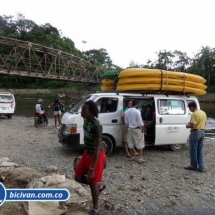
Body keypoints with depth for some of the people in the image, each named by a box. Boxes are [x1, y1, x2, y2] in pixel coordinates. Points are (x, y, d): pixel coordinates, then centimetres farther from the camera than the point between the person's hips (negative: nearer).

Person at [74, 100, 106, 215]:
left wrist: (92, 169, -29)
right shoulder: (86, 120, -3)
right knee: (78, 177, 12)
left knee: (92, 183, 6)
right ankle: (100, 184, 35)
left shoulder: (96, 125, -29)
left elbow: (98, 148, -29)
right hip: (87, 153, 8)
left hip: (96, 155, -8)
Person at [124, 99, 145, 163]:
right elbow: (140, 122, -16)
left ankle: (131, 157, 22)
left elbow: (126, 122, 9)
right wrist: (142, 129, -6)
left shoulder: (126, 112, 2)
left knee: (130, 143, 14)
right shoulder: (137, 111, -17)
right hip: (137, 129, -6)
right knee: (140, 144, 4)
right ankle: (140, 158, 1)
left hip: (130, 129, 6)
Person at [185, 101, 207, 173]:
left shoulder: (195, 114, -18)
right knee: (200, 150, 14)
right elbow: (204, 123, 18)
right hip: (202, 132, 9)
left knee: (193, 150, 5)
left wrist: (188, 126, -3)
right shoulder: (203, 113, 10)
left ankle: (193, 166, 16)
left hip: (195, 132, -9)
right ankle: (201, 167, 13)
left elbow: (192, 125, -22)